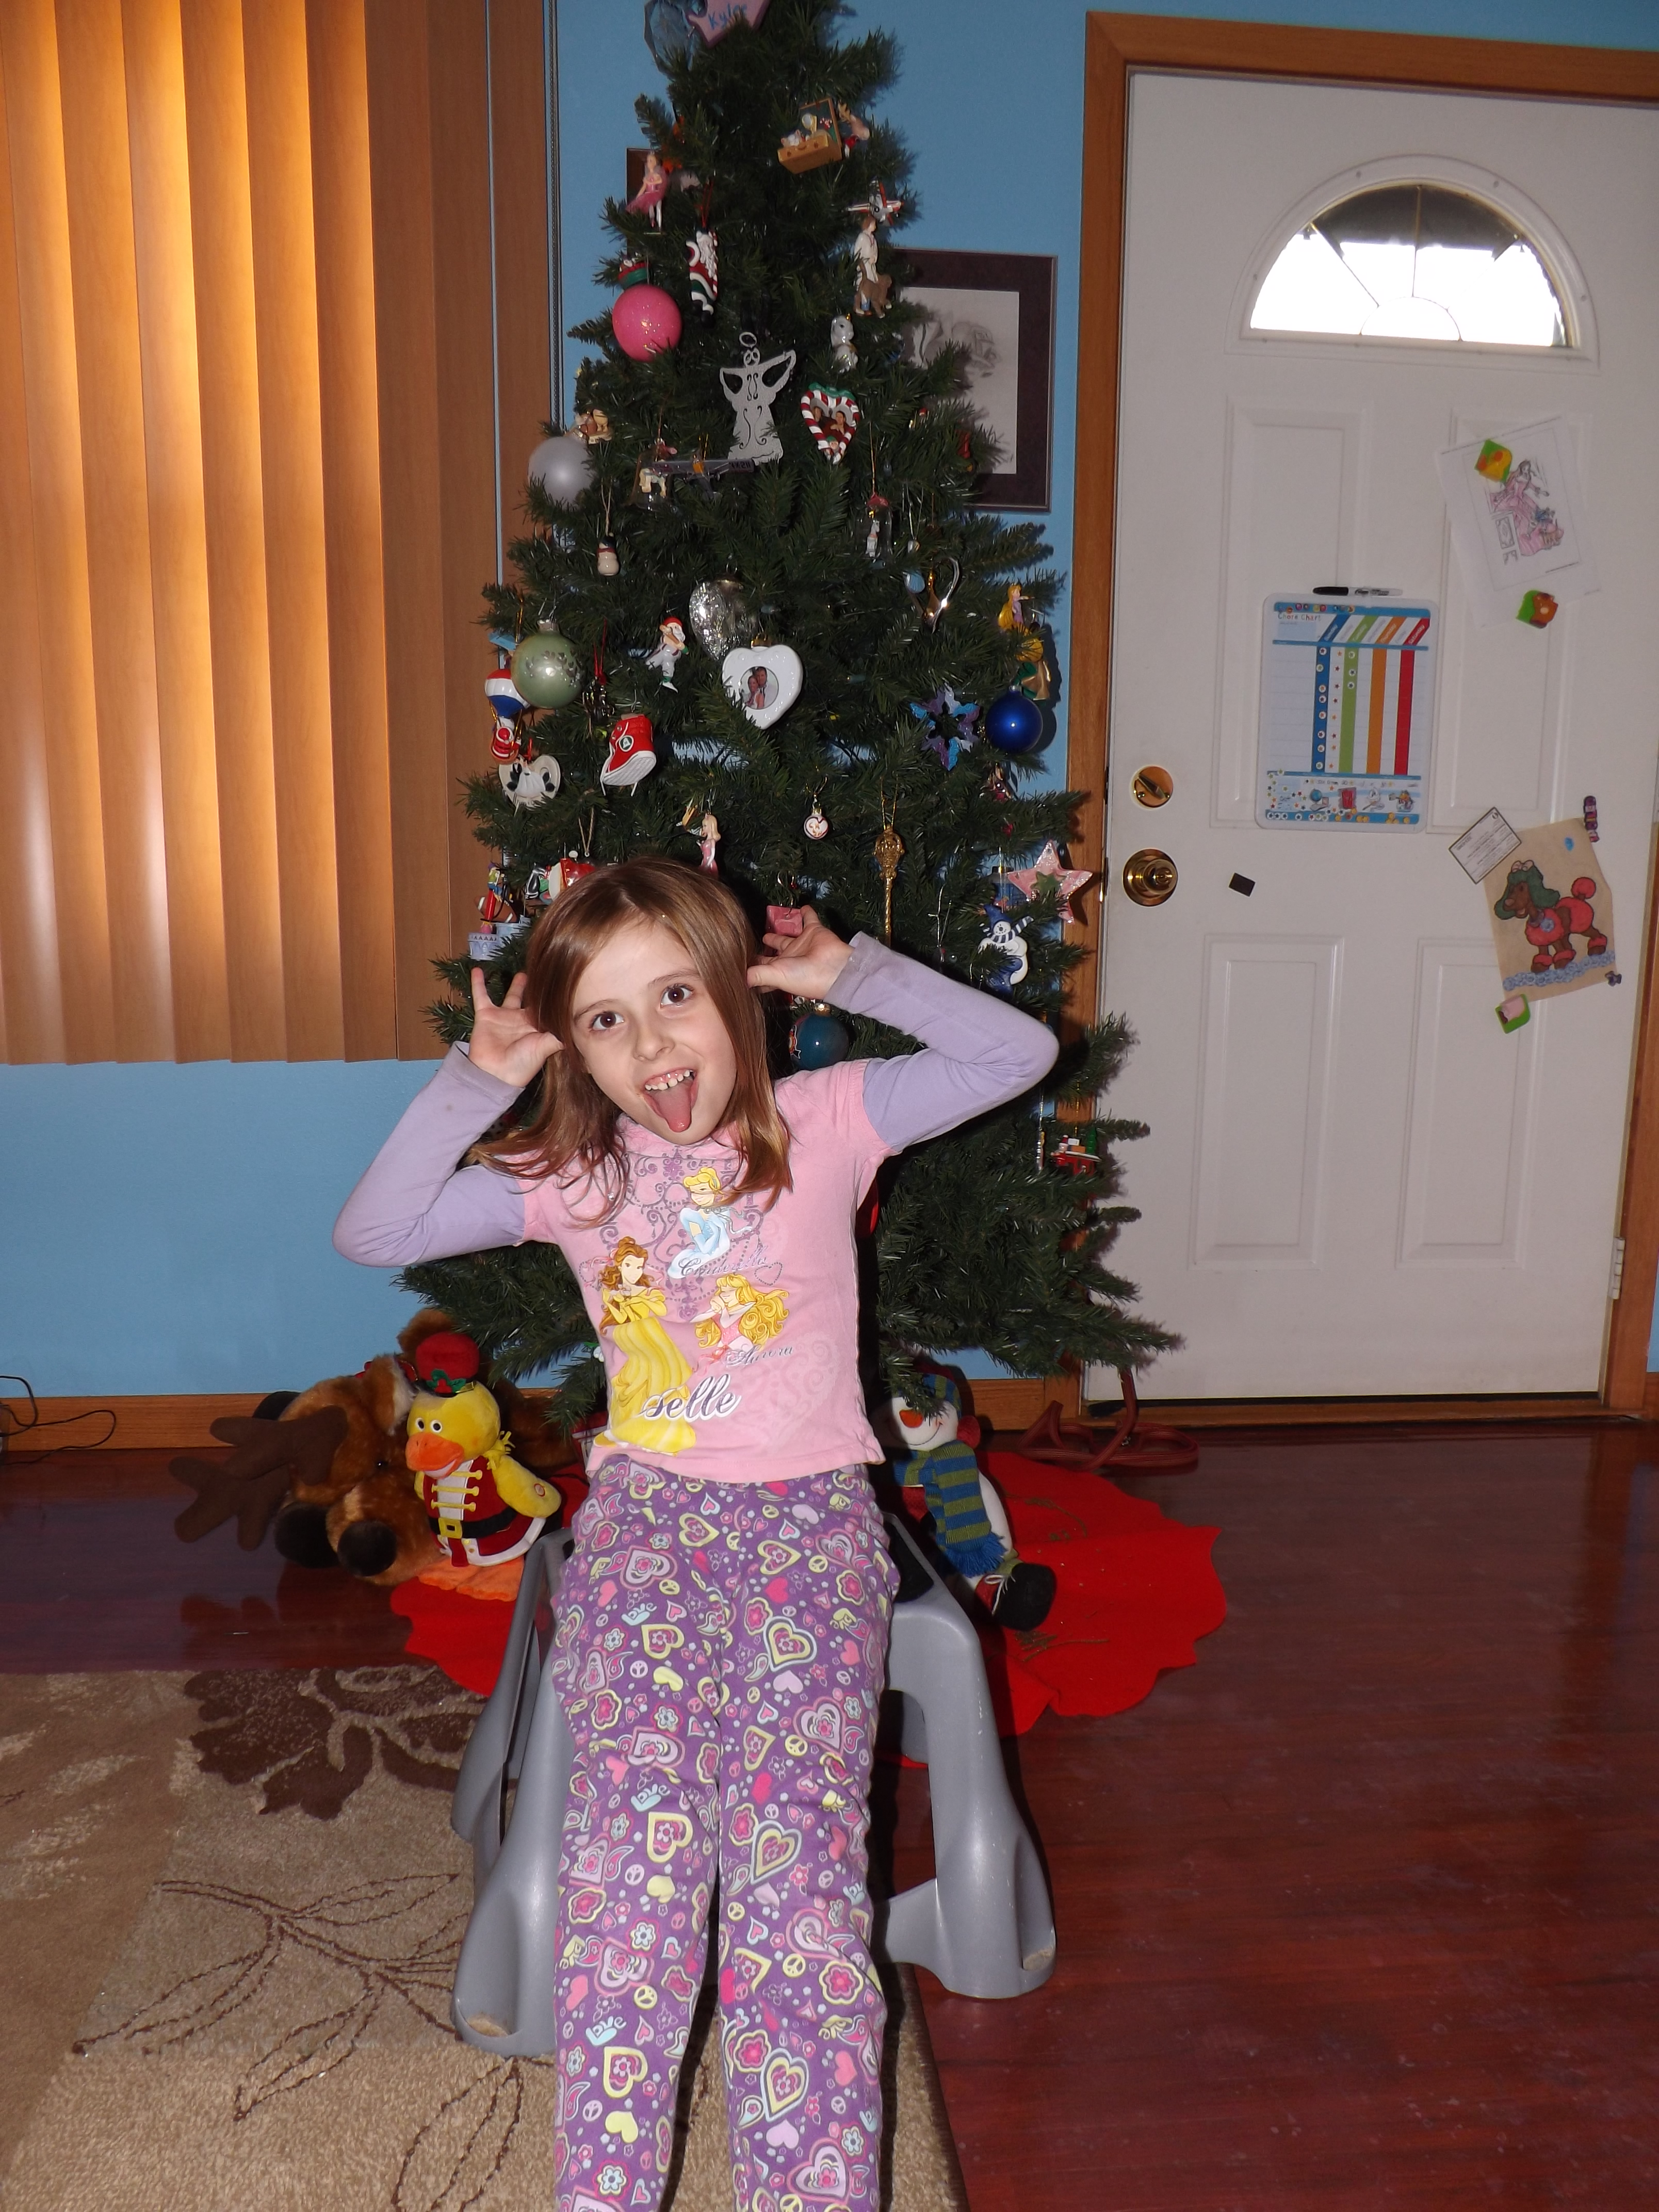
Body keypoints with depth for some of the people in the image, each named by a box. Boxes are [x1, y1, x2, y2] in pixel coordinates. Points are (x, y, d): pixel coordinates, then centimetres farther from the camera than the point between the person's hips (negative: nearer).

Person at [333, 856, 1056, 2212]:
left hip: (808, 1507, -1)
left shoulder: (823, 1123, 4)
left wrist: (850, 974, -1)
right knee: (641, 1814, -21)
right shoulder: (571, 1174, 10)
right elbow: (371, 1235, 4)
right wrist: (478, 1079, -2)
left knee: (794, 1832, -19)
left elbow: (1019, 1052, -2)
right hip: (645, 1508, 1)